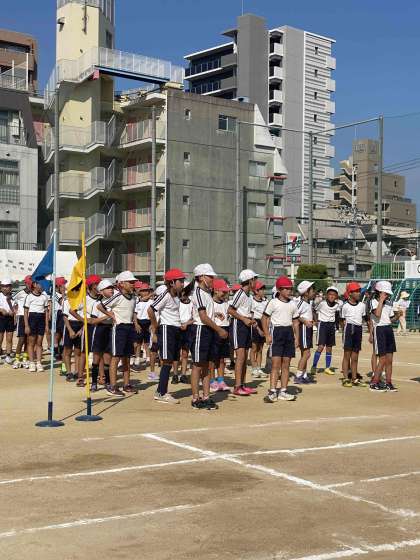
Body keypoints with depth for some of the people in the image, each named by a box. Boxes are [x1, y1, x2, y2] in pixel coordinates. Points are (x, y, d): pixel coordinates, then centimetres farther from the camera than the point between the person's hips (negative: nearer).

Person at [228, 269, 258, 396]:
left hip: (246, 326, 9)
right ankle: (237, 387, -12)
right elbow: (230, 310, -17)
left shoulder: (249, 295, 14)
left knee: (245, 357, 10)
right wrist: (244, 319, -18)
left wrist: (251, 320, 6)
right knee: (240, 356, -13)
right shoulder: (240, 293, -13)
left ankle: (243, 385, 16)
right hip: (238, 325, -9)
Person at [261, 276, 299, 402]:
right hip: (276, 331, -5)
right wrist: (267, 335, -11)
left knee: (286, 364, 7)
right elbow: (264, 318, -4)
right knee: (276, 363, -10)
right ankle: (272, 392, -9)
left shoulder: (293, 304, 10)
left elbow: (295, 321, 16)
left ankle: (283, 392, 13)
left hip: (289, 332, 5)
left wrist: (296, 337, 8)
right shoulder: (273, 303, -5)